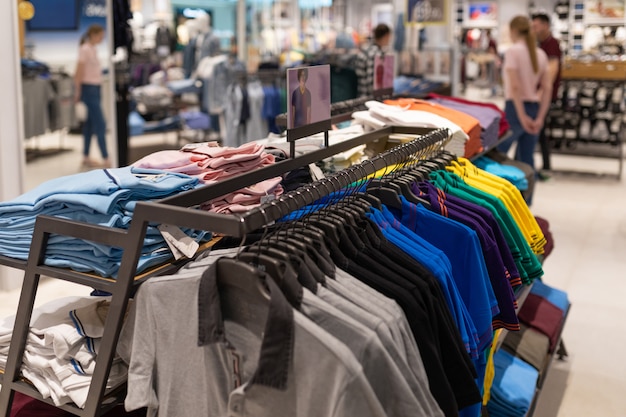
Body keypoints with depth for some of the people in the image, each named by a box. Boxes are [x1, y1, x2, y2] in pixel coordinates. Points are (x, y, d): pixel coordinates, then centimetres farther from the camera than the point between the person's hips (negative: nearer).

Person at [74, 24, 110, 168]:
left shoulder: (92, 49, 14)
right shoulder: (85, 49, -13)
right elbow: (80, 72, -14)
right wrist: (78, 92, -15)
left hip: (95, 88, 9)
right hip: (89, 88, -9)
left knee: (90, 124, 12)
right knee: (100, 124, -10)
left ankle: (86, 158, 20)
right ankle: (106, 159, -8)